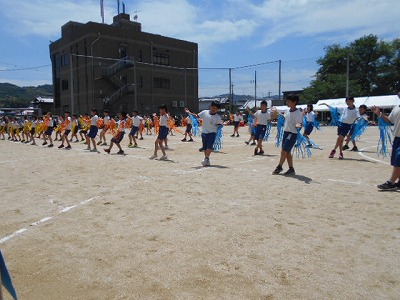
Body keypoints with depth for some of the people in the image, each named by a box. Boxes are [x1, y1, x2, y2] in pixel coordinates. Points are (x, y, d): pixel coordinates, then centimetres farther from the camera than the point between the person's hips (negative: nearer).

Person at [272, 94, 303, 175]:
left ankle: (279, 167, 13)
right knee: (287, 152, 11)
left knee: (284, 152, -4)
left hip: (292, 134, -8)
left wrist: (298, 126, -44)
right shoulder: (287, 111, 7)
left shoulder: (298, 113, -17)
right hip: (285, 132, 8)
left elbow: (299, 124, -23)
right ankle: (291, 169, 20)